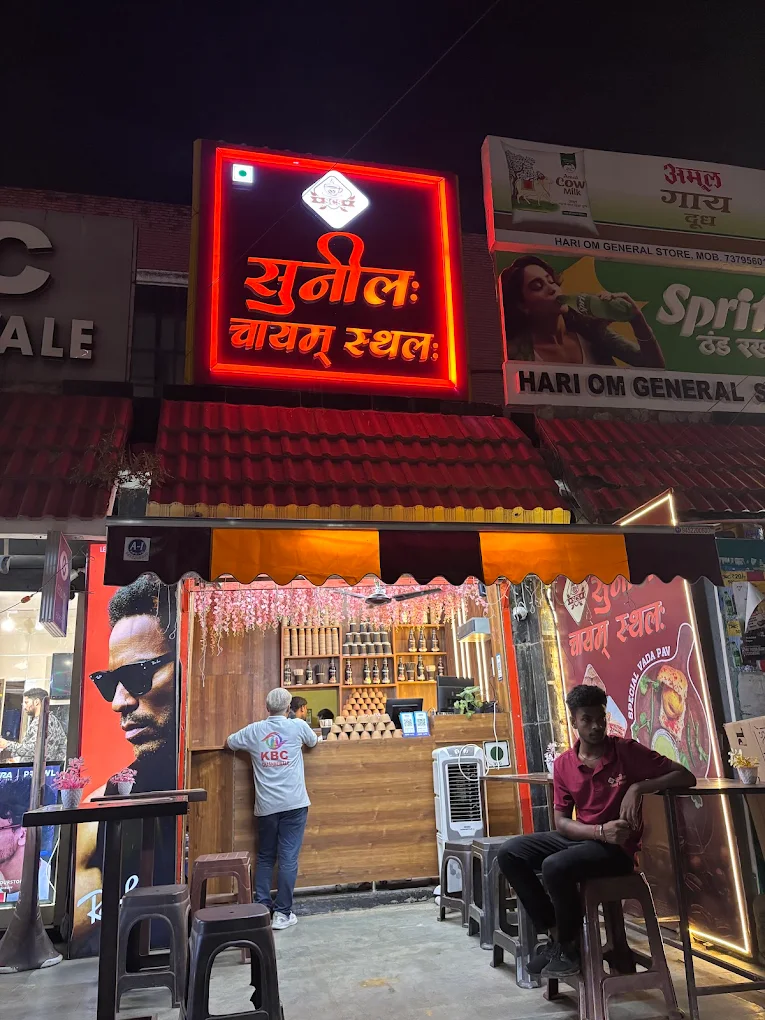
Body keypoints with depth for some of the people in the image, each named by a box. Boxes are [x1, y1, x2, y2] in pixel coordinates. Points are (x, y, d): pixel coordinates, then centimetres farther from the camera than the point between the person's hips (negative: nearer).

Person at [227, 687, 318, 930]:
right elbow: (314, 742, 19)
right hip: (294, 803, -2)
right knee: (288, 858, 3)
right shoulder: (298, 726, -3)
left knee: (265, 857, 17)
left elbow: (229, 742, 20)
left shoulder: (253, 731, 1)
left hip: (266, 806, 2)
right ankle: (282, 913, 5)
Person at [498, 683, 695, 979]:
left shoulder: (628, 751, -10)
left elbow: (686, 777, -12)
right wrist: (600, 831, -19)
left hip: (617, 847, -5)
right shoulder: (563, 764, 1)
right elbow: (561, 822, -1)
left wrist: (638, 787, -26)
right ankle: (555, 933, 3)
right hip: (578, 838, 5)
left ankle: (569, 945, -2)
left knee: (555, 866, -31)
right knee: (509, 853, -9)